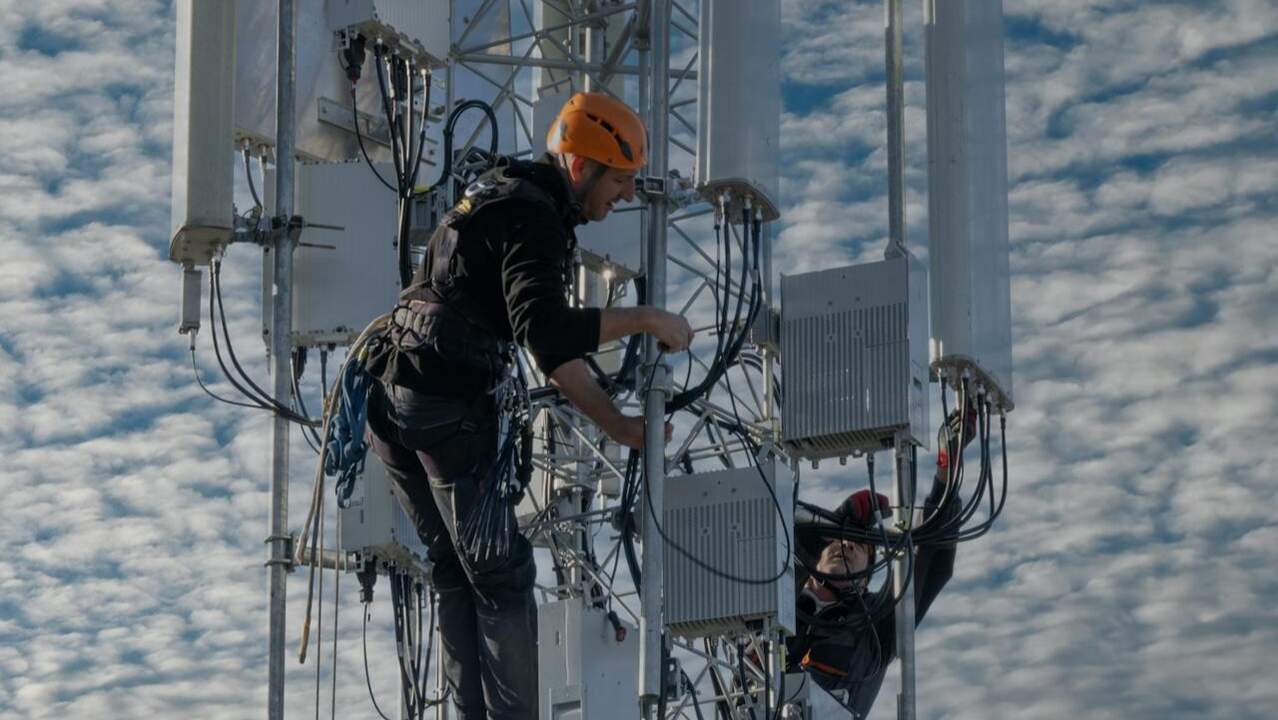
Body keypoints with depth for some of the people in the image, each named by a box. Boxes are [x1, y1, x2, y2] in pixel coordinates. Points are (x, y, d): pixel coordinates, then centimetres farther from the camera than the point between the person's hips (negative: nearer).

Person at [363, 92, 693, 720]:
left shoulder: (505, 197, 22)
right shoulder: (532, 214, -10)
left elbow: (550, 346, 24)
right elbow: (544, 329, -26)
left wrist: (617, 425, 20)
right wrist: (646, 319, -17)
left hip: (389, 401, 10)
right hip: (445, 403, -10)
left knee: (456, 573, 15)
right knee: (502, 578, -2)